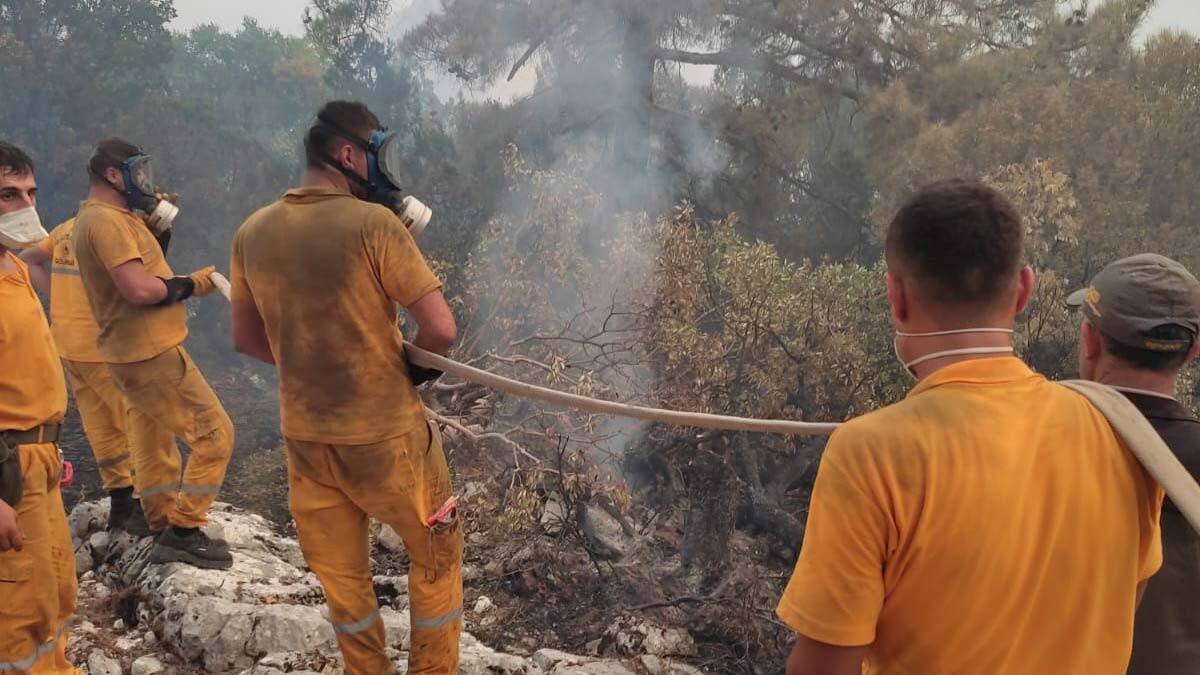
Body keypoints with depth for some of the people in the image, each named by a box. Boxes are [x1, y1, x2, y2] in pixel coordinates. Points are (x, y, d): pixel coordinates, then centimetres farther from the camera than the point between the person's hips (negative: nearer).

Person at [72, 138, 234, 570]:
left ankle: (166, 533, 25)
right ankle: (183, 533, -4)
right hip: (150, 352, -11)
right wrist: (191, 284, -12)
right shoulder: (106, 221, -18)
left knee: (154, 446, 16)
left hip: (138, 351, 11)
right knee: (215, 433, -8)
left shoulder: (104, 218, 15)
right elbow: (139, 289, -27)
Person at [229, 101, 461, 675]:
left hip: (305, 439, 5)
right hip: (385, 436, -5)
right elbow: (440, 329, -19)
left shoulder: (252, 233, 0)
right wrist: (411, 364, 0)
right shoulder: (374, 224, -17)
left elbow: (246, 340, 9)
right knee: (436, 556, 19)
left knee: (341, 578, 21)